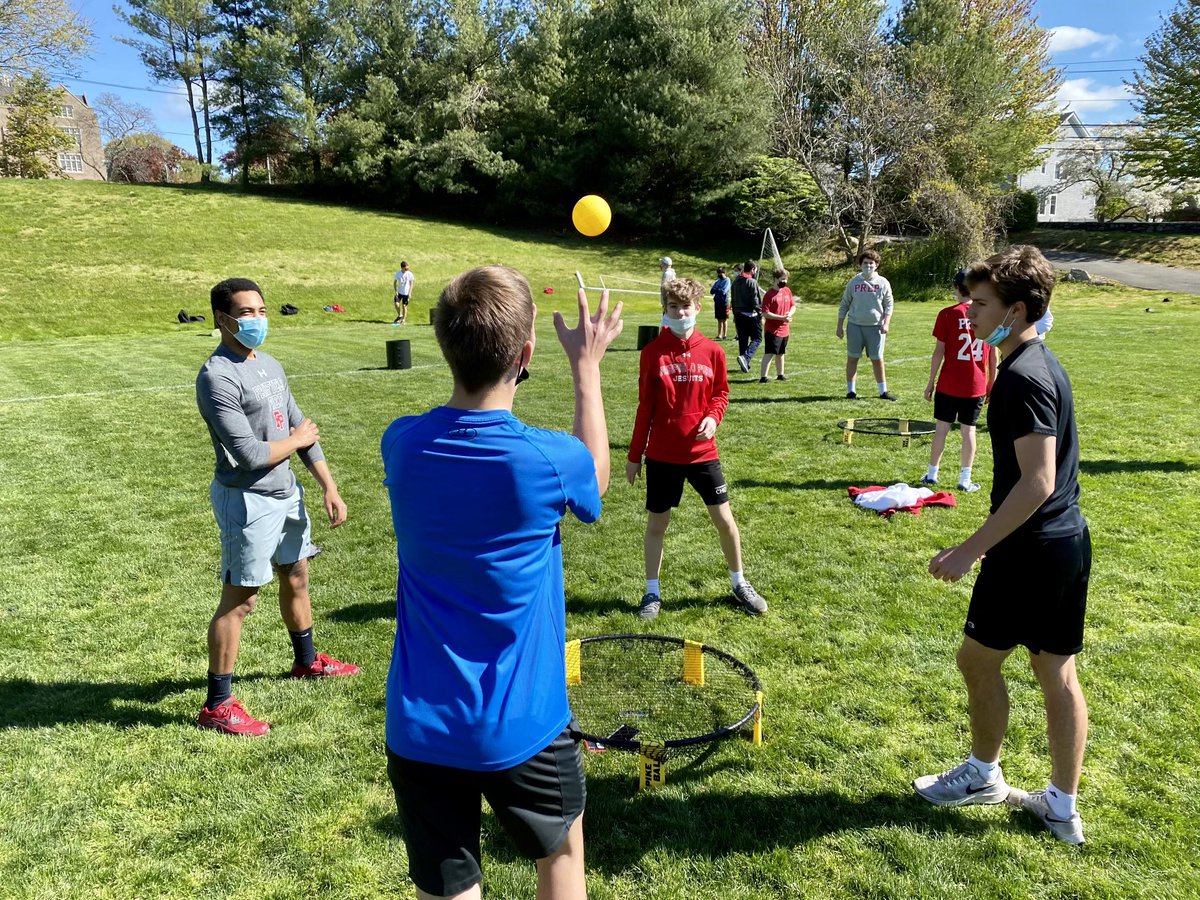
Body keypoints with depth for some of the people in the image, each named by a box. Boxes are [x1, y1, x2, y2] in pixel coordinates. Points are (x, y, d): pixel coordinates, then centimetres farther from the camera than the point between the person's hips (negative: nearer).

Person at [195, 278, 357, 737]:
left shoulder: (270, 365, 8)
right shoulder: (217, 378, -19)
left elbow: (304, 429, 10)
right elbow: (249, 454, -24)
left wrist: (329, 488, 7)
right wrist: (296, 439, -6)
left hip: (286, 492, 9)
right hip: (248, 500, -9)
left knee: (296, 575, 22)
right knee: (239, 599, -2)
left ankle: (307, 660, 43)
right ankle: (217, 704, 10)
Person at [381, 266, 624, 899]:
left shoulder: (402, 444, -11)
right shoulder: (546, 460, -21)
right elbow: (595, 476, 5)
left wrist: (476, 350, 13)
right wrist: (587, 366, 10)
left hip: (419, 725, 3)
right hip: (521, 724, -2)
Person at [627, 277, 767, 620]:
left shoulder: (712, 351, -2)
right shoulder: (653, 352, -5)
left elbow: (721, 392, 11)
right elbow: (645, 406, 0)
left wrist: (713, 417, -11)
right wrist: (634, 455, 3)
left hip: (702, 451, 1)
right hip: (661, 454, -1)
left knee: (725, 520, 7)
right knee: (656, 523, 9)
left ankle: (739, 583, 29)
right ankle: (652, 592, 25)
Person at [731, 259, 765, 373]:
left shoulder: (736, 282, 11)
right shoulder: (752, 282, -11)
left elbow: (732, 300, 17)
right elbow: (756, 301, -13)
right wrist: (760, 315, -8)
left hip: (738, 314, 7)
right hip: (751, 315, -7)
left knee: (742, 340, 12)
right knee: (757, 338, -1)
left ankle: (744, 365, 15)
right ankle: (745, 357, -22)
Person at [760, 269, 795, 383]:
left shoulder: (787, 291, 7)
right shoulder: (770, 294, -14)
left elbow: (793, 306, 16)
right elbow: (765, 313, -18)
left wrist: (790, 314, -7)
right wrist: (781, 318, -22)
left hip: (785, 329, 7)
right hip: (773, 330, -7)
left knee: (780, 353, 19)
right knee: (769, 353, -12)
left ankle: (780, 374, 31)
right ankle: (763, 377, -14)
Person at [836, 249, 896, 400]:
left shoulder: (883, 283, 4)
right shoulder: (854, 282, 5)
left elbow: (888, 305, 4)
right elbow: (844, 305, 8)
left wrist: (886, 323, -10)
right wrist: (839, 326, 4)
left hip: (875, 326, 0)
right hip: (854, 325, 1)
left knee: (877, 359, 3)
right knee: (852, 358, 3)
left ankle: (883, 391, 12)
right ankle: (851, 391, 12)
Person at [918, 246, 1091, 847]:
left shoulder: (1022, 379, -21)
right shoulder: (1044, 364, 11)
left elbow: (1037, 481, -26)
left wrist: (970, 550, -23)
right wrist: (988, 542, 24)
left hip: (1030, 550, -10)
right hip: (1069, 543, 10)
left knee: (979, 660, 9)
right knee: (1057, 673, 15)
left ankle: (982, 775, 30)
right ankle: (1062, 807, 27)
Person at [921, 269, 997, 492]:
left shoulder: (948, 315, -8)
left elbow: (939, 352, -7)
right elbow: (994, 356, 4)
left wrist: (931, 382, 1)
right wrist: (991, 384, 14)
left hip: (949, 385, -2)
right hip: (976, 386, 2)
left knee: (941, 428, 9)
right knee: (969, 430, 7)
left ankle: (932, 474, 18)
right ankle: (965, 479, 11)